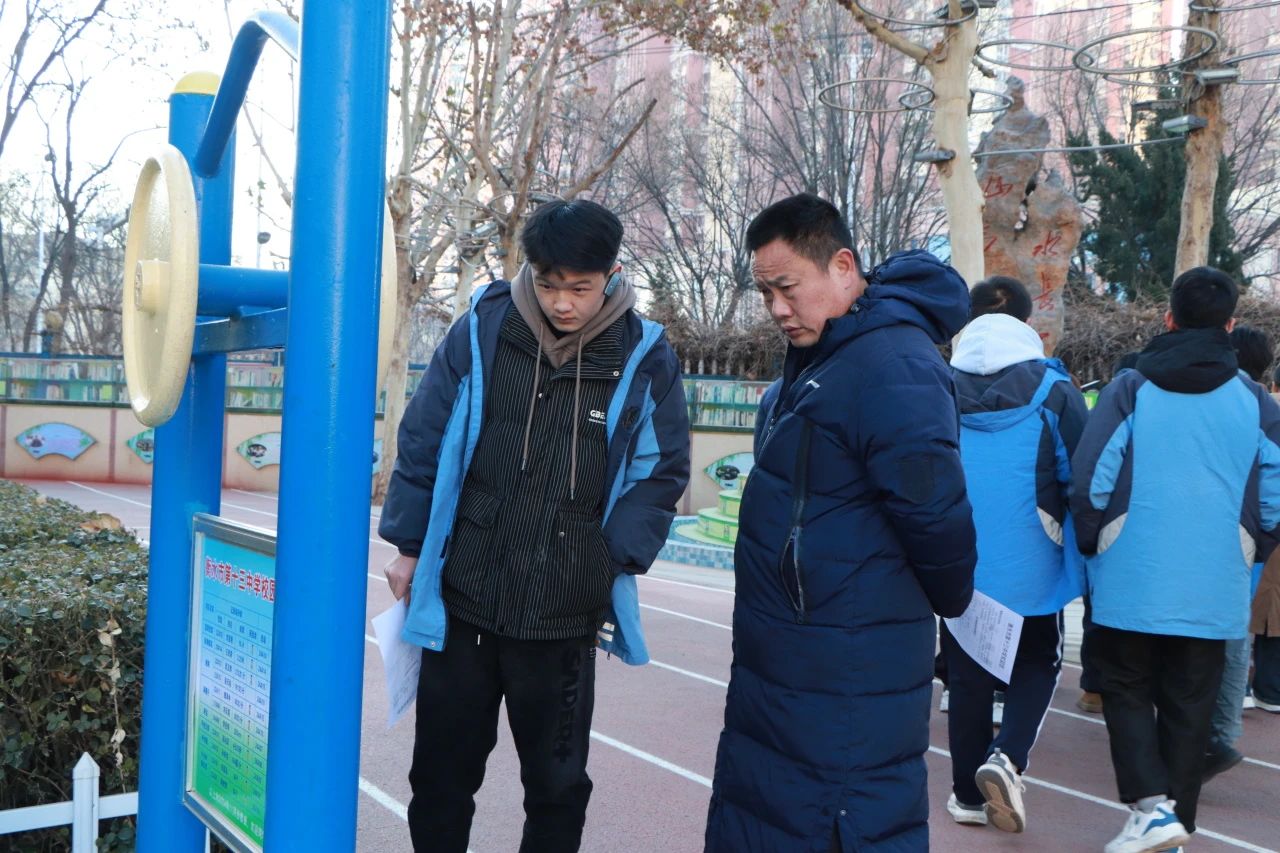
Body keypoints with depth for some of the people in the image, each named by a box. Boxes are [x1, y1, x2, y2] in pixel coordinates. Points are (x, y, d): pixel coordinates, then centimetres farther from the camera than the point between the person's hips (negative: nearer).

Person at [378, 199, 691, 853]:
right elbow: (423, 442, 2)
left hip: (567, 615, -1)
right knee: (442, 772, 16)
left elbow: (661, 473, 3)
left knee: (557, 782, 13)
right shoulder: (482, 329, -4)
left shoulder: (644, 356, -4)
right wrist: (409, 546, 4)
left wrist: (617, 564, -4)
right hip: (459, 600, 1)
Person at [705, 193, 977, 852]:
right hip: (777, 666, 10)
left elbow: (934, 512, -25)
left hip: (850, 680, -10)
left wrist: (947, 600, -7)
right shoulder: (812, 357, 11)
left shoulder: (893, 365, -22)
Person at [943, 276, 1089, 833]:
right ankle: (1007, 757, -4)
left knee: (967, 672, 14)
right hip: (1028, 562, -2)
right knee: (1038, 662, 17)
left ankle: (969, 792, 19)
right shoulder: (1052, 389, -8)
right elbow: (1082, 475, -5)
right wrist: (1079, 536, 12)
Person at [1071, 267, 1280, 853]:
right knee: (1188, 707, 12)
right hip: (1213, 591, 2)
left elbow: (1090, 478, -9)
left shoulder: (1130, 388, -4)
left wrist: (1093, 548, 7)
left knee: (1126, 691, 12)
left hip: (1131, 584, -2)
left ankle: (1151, 804, -3)